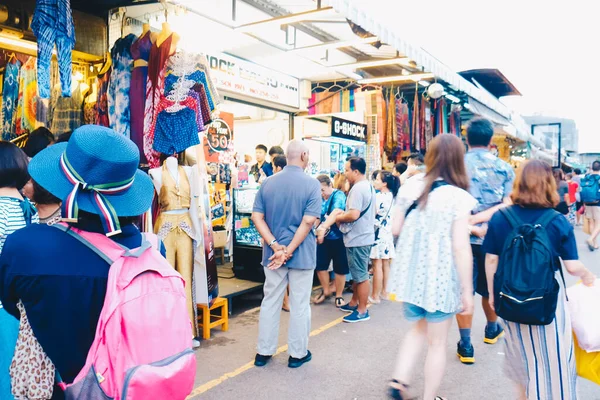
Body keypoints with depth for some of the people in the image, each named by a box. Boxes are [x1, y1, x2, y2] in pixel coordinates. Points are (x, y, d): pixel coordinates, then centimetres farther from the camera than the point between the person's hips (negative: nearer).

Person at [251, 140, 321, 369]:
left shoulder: (268, 182, 2)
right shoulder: (311, 184, -10)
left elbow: (257, 217, -5)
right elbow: (308, 221, -19)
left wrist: (275, 246, -11)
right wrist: (289, 251, -16)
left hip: (273, 253, 4)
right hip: (302, 253, -4)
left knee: (270, 301, 15)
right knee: (299, 304, 9)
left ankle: (264, 352, 24)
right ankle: (297, 354, 21)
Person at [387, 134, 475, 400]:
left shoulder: (410, 188, -1)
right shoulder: (458, 197, -15)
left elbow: (396, 229, 6)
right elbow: (460, 247, -18)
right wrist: (467, 291, -11)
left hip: (411, 274, 5)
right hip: (441, 278, -4)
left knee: (418, 329, 27)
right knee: (437, 342, 13)